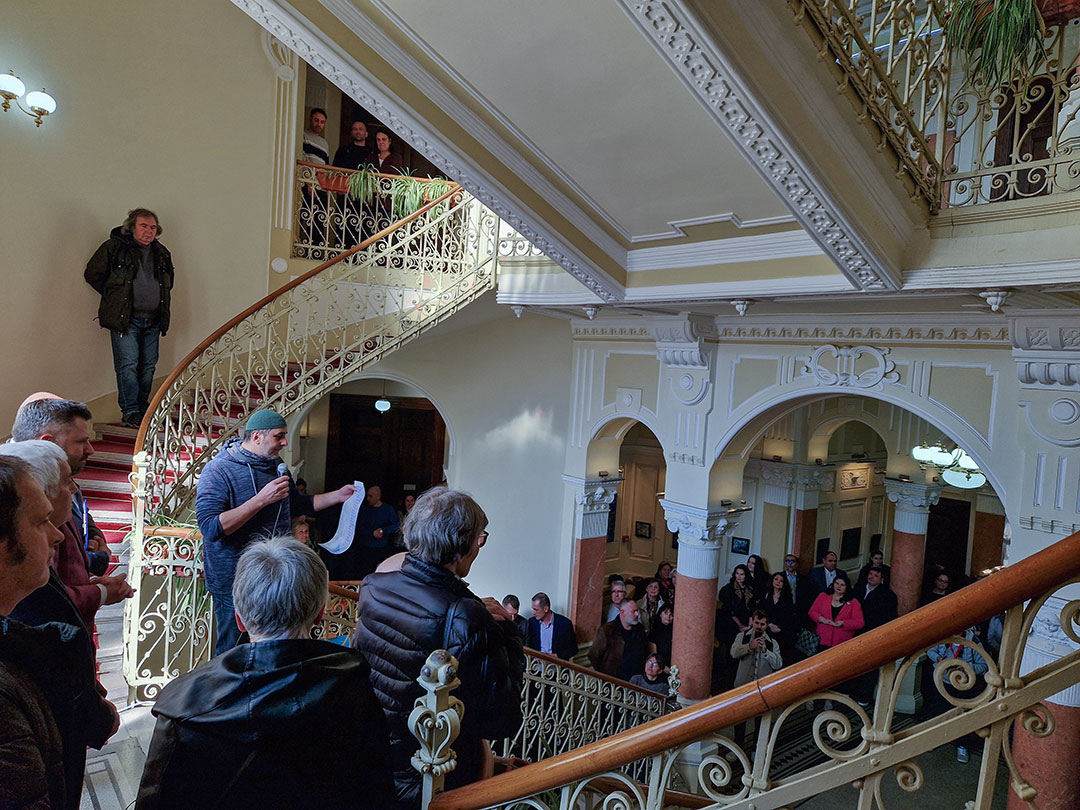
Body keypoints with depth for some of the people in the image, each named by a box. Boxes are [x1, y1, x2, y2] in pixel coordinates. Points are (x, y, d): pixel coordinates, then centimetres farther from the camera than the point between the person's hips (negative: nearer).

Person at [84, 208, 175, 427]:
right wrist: (114, 297, 3)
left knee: (148, 365, 9)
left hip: (153, 320, 5)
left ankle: (143, 407, 20)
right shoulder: (114, 247, -3)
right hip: (125, 319, -5)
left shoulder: (162, 253, 13)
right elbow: (92, 274, 1)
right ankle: (130, 411, -5)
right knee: (128, 364, -10)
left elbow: (169, 279, 29)